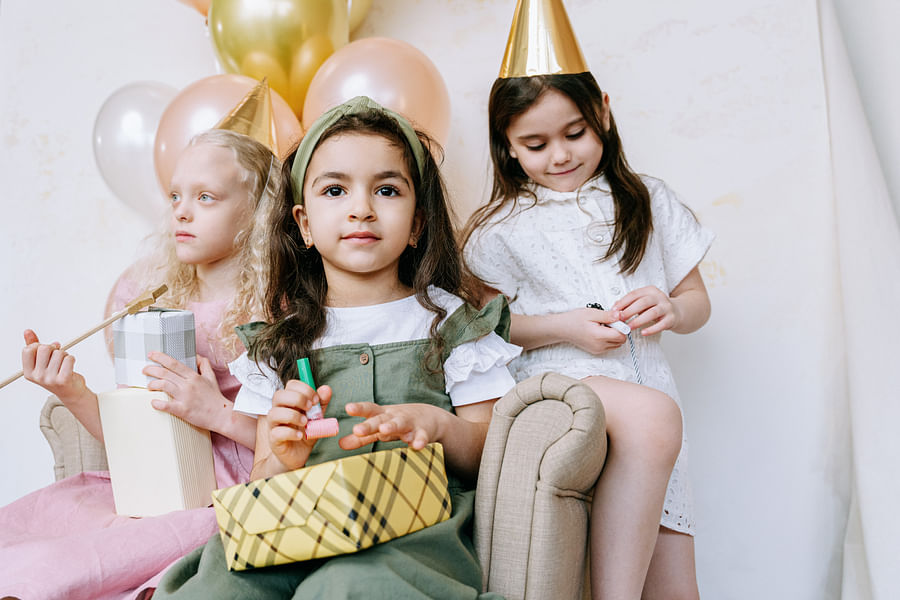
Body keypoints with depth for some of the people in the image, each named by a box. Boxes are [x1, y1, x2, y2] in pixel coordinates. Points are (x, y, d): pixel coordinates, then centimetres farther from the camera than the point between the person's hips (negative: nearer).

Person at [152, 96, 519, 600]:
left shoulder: (450, 321, 8)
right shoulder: (282, 339, 13)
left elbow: (493, 452, 5)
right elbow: (259, 486, 12)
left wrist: (438, 424, -17)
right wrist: (281, 461, -13)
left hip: (414, 523, -2)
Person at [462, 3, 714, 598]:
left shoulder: (647, 200, 14)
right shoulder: (500, 228, 6)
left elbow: (697, 302, 17)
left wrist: (670, 310, -6)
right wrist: (564, 328, -11)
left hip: (648, 384, 4)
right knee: (653, 415, -36)